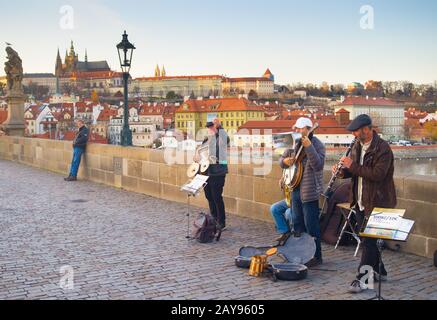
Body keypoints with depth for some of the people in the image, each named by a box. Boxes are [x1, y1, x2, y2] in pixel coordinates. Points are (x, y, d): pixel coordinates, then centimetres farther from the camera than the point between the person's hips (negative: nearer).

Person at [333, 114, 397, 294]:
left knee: (369, 240, -8)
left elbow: (378, 174, -26)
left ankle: (362, 280, -4)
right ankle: (379, 271, 31)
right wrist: (343, 171, -4)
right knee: (368, 239, 16)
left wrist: (353, 166, -23)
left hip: (377, 203, -8)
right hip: (361, 202, 8)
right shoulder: (358, 146, 9)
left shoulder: (383, 148, -16)